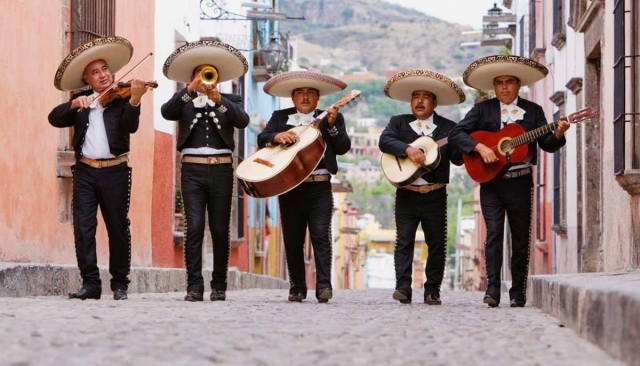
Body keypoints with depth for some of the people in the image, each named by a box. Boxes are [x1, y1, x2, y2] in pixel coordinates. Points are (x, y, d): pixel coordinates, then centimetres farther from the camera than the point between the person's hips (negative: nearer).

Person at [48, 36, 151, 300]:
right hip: (85, 171, 2)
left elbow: (130, 126, -15)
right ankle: (90, 283, -2)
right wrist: (74, 105, -19)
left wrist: (134, 100, -32)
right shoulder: (80, 102, 12)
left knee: (118, 228, 1)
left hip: (115, 171, -2)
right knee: (83, 227, -4)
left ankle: (120, 284, 9)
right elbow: (54, 119, -1)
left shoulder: (122, 99, 3)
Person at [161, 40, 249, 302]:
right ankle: (194, 286, -8)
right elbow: (166, 112, -8)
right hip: (192, 169, -1)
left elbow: (243, 120, -6)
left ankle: (219, 286, 8)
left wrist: (219, 99, -19)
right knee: (194, 228, -8)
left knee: (220, 230, 2)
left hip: (221, 170, 1)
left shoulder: (230, 101, 14)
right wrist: (190, 90, -17)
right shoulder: (185, 102, 13)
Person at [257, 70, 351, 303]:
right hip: (288, 187, 2)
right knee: (292, 240, 5)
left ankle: (324, 286, -14)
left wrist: (332, 125, -15)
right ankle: (297, 288, 11)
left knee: (321, 236, -11)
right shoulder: (280, 117, 15)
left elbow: (343, 147, -1)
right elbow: (262, 139, 2)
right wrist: (277, 137, -18)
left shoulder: (332, 119, 10)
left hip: (319, 187, -2)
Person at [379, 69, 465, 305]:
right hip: (406, 194, 0)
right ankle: (403, 288, -8)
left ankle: (432, 291, 9)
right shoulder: (398, 123, 8)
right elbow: (384, 141, -10)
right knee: (403, 241, -6)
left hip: (435, 196, 0)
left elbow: (458, 158, 0)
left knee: (437, 244, 2)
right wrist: (408, 149, -24)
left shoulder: (448, 128, 6)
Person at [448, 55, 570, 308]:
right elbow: (455, 134, -2)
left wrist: (558, 134, -18)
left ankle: (518, 293, 9)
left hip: (521, 182, 1)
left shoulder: (533, 111, 8)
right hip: (491, 181, -1)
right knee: (494, 233, -11)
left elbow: (547, 144, 3)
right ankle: (492, 289, -13)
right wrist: (480, 148, -16)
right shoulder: (482, 110, 5)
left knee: (521, 239, 3)